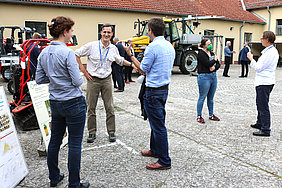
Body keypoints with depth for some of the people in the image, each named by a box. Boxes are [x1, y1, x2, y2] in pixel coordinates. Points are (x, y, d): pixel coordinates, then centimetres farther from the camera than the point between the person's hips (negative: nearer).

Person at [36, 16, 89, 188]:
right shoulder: (68, 53, -17)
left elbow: (39, 79, 10)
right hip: (73, 103, -7)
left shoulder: (44, 53, 5)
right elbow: (77, 82, -18)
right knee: (75, 144, 3)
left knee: (55, 141, 18)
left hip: (55, 103, 8)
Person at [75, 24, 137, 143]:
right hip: (93, 80, -2)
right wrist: (83, 71, -3)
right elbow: (76, 54, 0)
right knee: (91, 108, 3)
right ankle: (92, 132, 17)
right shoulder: (92, 46, -7)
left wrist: (131, 64, 10)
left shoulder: (113, 49, 5)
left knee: (110, 108, 3)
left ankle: (111, 132, 15)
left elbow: (120, 60, 24)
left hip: (106, 80, 3)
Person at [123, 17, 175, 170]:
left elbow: (143, 69, -10)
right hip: (165, 88, 10)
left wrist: (130, 55, 2)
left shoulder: (152, 47, -18)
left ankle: (164, 161, 6)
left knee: (158, 125, -3)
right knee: (157, 122, 21)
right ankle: (155, 150, 36)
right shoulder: (169, 46, 10)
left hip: (154, 91, -10)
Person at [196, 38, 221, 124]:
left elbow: (218, 64, 12)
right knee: (202, 97, -1)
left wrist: (214, 67, -9)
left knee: (211, 98, 14)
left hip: (213, 76, 7)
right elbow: (208, 63, -20)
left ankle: (211, 115, 24)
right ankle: (199, 116, 10)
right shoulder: (201, 54, -9)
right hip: (204, 77, -7)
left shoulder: (212, 53, 15)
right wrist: (215, 60, -1)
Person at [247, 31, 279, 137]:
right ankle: (260, 123, 36)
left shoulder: (269, 53, -20)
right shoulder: (273, 51, 14)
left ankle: (265, 130, 0)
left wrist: (251, 59, -8)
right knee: (260, 103, 22)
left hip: (264, 83, -11)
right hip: (264, 81, 11)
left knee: (263, 106, -6)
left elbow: (258, 68, -19)